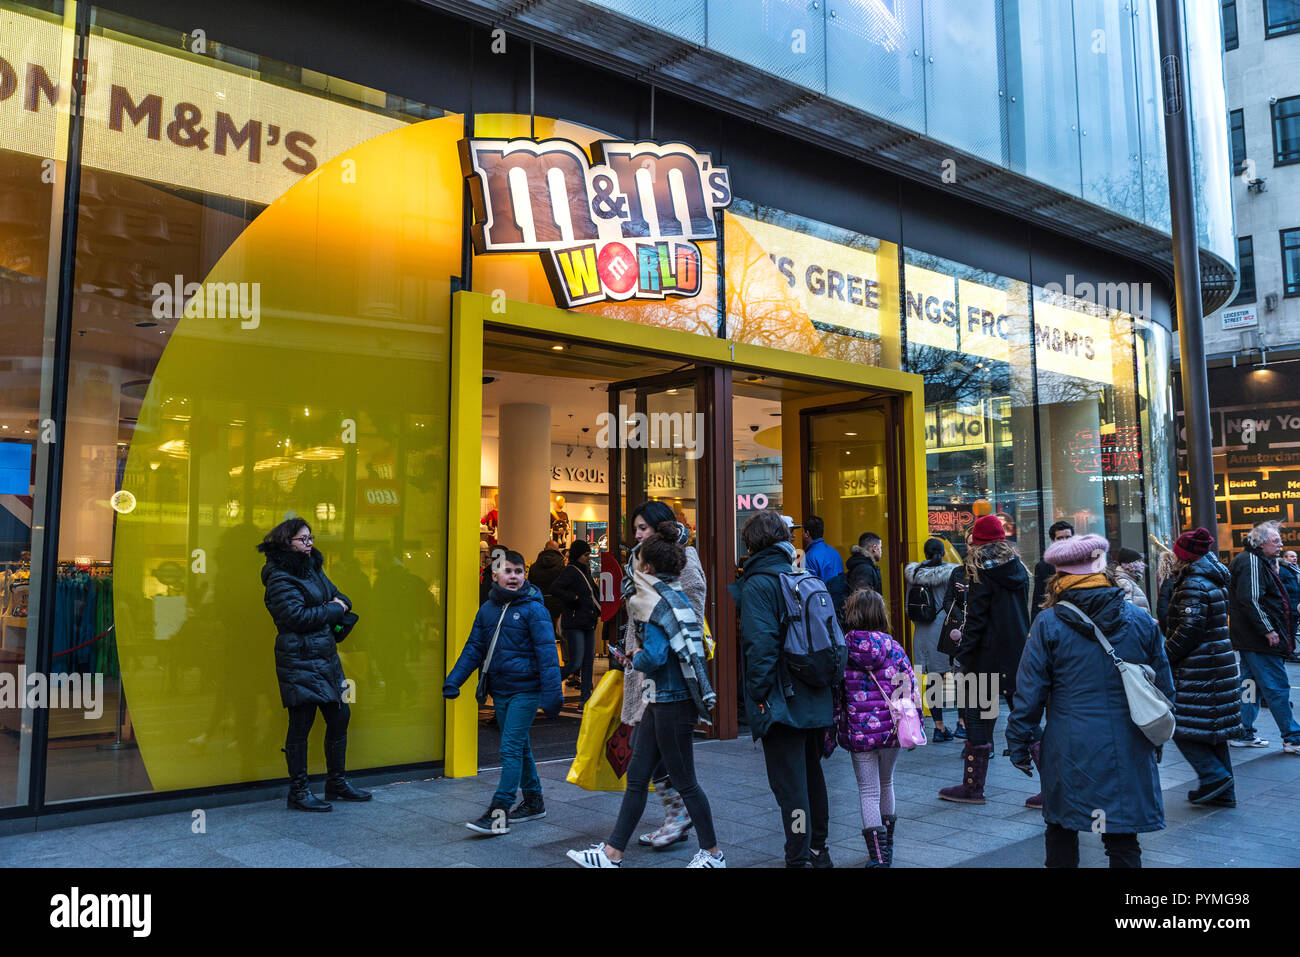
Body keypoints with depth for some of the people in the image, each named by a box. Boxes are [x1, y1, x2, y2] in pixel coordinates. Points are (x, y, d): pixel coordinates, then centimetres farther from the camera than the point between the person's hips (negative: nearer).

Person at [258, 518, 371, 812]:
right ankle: (298, 792, 9)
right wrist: (333, 610, -9)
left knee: (339, 716, 13)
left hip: (326, 656, 9)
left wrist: (340, 601, -1)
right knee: (301, 724, -3)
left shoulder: (312, 567, 14)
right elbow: (297, 616, -20)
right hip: (299, 659, -9)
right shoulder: (280, 578, -11)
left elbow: (335, 593, 23)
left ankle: (336, 783, 26)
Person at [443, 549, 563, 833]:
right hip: (499, 692, 6)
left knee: (511, 749, -8)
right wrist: (453, 681, 1)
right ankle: (534, 802, 30)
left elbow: (546, 652, -13)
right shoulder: (488, 609, 8)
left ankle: (499, 813, -5)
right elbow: (474, 648, 11)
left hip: (525, 691, -6)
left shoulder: (533, 608, -10)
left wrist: (551, 693, -18)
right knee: (520, 747, 16)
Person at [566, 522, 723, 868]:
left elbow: (654, 656, -27)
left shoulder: (655, 602, -17)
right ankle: (612, 854, 18)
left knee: (684, 782, 5)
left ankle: (713, 853, 21)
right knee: (636, 778, 11)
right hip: (661, 700, 10)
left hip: (672, 703, -10)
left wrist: (635, 659, -6)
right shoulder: (674, 595, 10)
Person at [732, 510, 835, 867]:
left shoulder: (756, 585, -12)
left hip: (783, 703, -8)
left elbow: (760, 645, -21)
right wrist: (828, 693, 18)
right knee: (812, 774, 19)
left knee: (789, 784, -2)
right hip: (816, 701, 8)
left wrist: (758, 694, -12)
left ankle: (799, 858, 2)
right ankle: (818, 850, 32)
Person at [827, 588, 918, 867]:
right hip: (891, 729, 2)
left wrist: (829, 736, 3)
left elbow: (833, 696, -4)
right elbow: (910, 688, -2)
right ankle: (887, 844, 35)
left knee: (868, 791, 6)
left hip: (859, 732, -2)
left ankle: (878, 855, -1)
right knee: (886, 783, 21)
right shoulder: (893, 648, -4)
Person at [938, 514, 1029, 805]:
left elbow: (976, 618, -13)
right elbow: (1023, 612, 14)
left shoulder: (982, 574, -10)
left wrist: (963, 651, -8)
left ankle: (972, 788, 8)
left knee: (978, 716, 2)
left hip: (989, 655, -6)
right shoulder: (1019, 569, 8)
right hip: (1019, 654, 6)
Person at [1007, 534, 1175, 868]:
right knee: (1123, 840, 9)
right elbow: (1164, 687, 10)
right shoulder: (1141, 621, 1)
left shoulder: (1048, 624, -8)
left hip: (1069, 751, -2)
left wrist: (1020, 745, 4)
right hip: (1129, 753, 2)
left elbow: (1029, 692, -6)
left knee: (1061, 832, 15)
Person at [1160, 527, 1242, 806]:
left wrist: (1163, 657, -14)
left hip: (1198, 669, -10)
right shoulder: (1213, 581, 14)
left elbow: (1189, 631, -20)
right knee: (1210, 727, 14)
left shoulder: (1193, 586, -17)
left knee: (1180, 724, -2)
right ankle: (1223, 792, 19)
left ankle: (1213, 776, -4)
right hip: (1218, 665, 10)